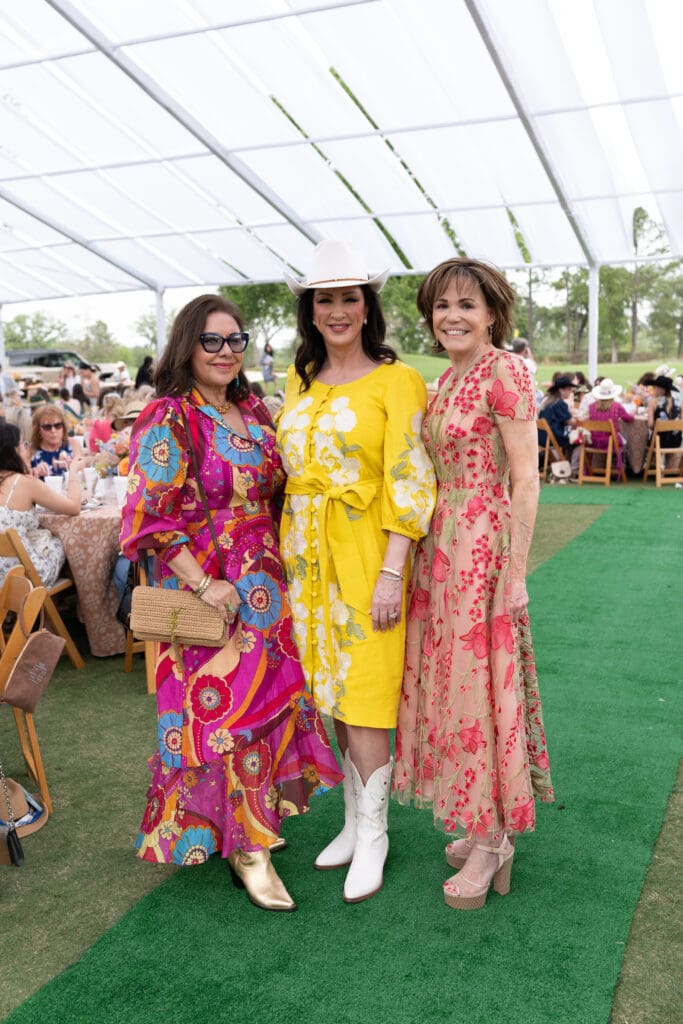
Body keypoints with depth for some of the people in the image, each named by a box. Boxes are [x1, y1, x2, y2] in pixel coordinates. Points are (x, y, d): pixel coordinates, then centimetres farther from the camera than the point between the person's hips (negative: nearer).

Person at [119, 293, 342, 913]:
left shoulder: (253, 413, 10)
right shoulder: (167, 421, -11)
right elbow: (152, 517, -16)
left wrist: (278, 569, 11)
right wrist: (205, 585, -21)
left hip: (264, 586, 7)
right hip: (207, 591, -7)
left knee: (267, 699, 13)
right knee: (225, 706, -2)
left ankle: (249, 824, 32)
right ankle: (249, 850, 11)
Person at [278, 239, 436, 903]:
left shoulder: (396, 381, -6)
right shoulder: (299, 383, 11)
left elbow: (409, 483, -11)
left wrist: (391, 572, -17)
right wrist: (289, 553, 9)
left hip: (366, 555, -6)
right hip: (306, 553, 6)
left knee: (362, 695, -2)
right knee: (331, 692, 12)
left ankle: (373, 835, 16)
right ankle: (354, 820, 28)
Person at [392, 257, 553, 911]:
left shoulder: (504, 369, -11)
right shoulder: (446, 380, 13)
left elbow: (525, 479, -15)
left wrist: (515, 570, -17)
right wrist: (417, 555, 12)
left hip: (484, 548, -8)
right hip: (439, 545, 8)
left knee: (480, 684, -1)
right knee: (447, 680, 13)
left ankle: (493, 842, 16)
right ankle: (483, 824, 29)